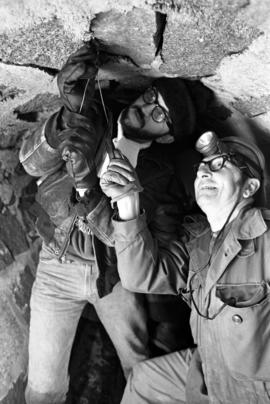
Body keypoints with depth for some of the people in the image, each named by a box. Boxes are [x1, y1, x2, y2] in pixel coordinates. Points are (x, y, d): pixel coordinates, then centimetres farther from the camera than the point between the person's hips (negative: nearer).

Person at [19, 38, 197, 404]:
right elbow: (31, 163, -18)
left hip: (115, 271, 0)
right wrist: (71, 113, -35)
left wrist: (86, 181, -35)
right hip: (59, 267, 1)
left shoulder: (159, 174, -10)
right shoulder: (93, 121, -7)